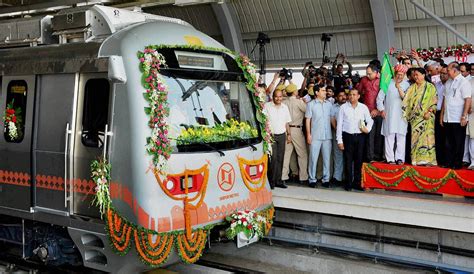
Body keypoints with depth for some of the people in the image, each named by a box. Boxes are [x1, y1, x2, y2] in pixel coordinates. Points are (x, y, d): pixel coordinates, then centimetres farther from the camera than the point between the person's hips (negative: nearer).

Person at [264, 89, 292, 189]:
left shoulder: (285, 107, 12)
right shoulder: (267, 106, -4)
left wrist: (289, 134, 15)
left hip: (282, 135, 5)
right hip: (271, 135, -5)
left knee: (280, 159, 6)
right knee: (273, 158, -11)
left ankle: (278, 180, 14)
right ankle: (271, 181, -3)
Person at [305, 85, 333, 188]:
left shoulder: (329, 104, 9)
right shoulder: (311, 104, 0)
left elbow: (332, 119, 13)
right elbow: (308, 120, 0)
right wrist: (308, 134, -6)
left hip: (327, 136, 3)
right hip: (315, 136, -3)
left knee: (327, 158, 5)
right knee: (313, 158, 0)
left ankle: (326, 179, 13)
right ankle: (312, 179, 8)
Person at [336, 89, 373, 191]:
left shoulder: (363, 107, 6)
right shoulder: (343, 107, 1)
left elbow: (370, 120, 17)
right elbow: (339, 124, 1)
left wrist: (368, 129, -5)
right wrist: (339, 140, -3)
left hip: (360, 136, 2)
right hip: (347, 136, -2)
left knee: (359, 160, 6)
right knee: (348, 161, 0)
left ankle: (357, 182, 16)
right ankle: (348, 183, 7)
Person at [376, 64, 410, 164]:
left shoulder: (406, 85, 10)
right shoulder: (388, 83, 8)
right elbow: (380, 98, 10)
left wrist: (399, 88, -10)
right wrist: (381, 109, 2)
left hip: (402, 115, 1)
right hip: (389, 115, 0)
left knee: (401, 137, -1)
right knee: (389, 136, -2)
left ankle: (400, 158, 4)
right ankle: (390, 158, 2)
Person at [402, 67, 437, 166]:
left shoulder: (430, 87, 3)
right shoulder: (412, 88, 15)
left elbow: (434, 101, -3)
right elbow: (406, 100, 9)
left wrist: (429, 112, -14)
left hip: (426, 117, -4)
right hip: (415, 117, 4)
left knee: (426, 136, -9)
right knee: (415, 137, 1)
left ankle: (427, 159, -7)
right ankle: (416, 159, 4)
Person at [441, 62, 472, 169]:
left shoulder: (463, 82, -8)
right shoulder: (448, 82, 12)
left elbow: (468, 100, -13)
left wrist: (464, 117, -18)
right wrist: (442, 116, 13)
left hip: (458, 119, -6)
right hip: (447, 119, 6)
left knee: (458, 143, 4)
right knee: (449, 142, 11)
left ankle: (457, 164, 12)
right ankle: (449, 162, 20)